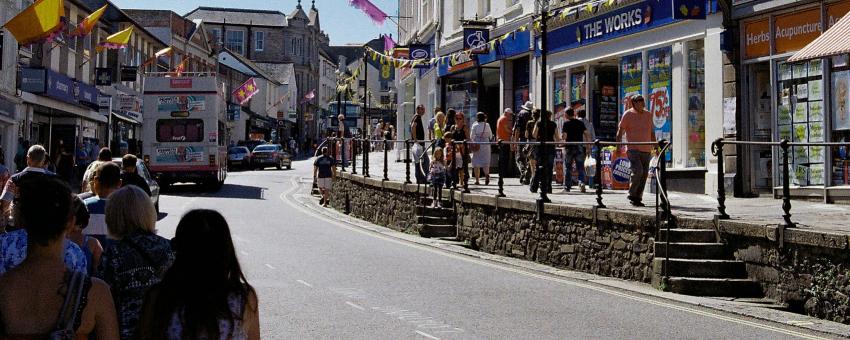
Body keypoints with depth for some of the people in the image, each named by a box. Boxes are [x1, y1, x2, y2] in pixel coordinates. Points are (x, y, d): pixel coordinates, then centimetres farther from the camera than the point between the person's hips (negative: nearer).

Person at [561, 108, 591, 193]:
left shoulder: (566, 123, -6)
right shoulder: (580, 123, 6)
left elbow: (563, 136, -15)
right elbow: (587, 134, 2)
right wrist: (588, 148, 5)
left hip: (569, 148, -2)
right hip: (580, 147, 2)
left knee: (567, 168, 8)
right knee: (580, 167, 5)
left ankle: (567, 187, 11)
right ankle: (582, 183, -15)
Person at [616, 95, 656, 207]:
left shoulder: (648, 115, 15)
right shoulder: (628, 114, -1)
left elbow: (651, 133, 22)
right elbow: (620, 131, -2)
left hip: (646, 150, 6)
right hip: (633, 149, -5)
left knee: (644, 174, 3)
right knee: (638, 171, -18)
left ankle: (638, 198, 11)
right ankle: (632, 195, -1)